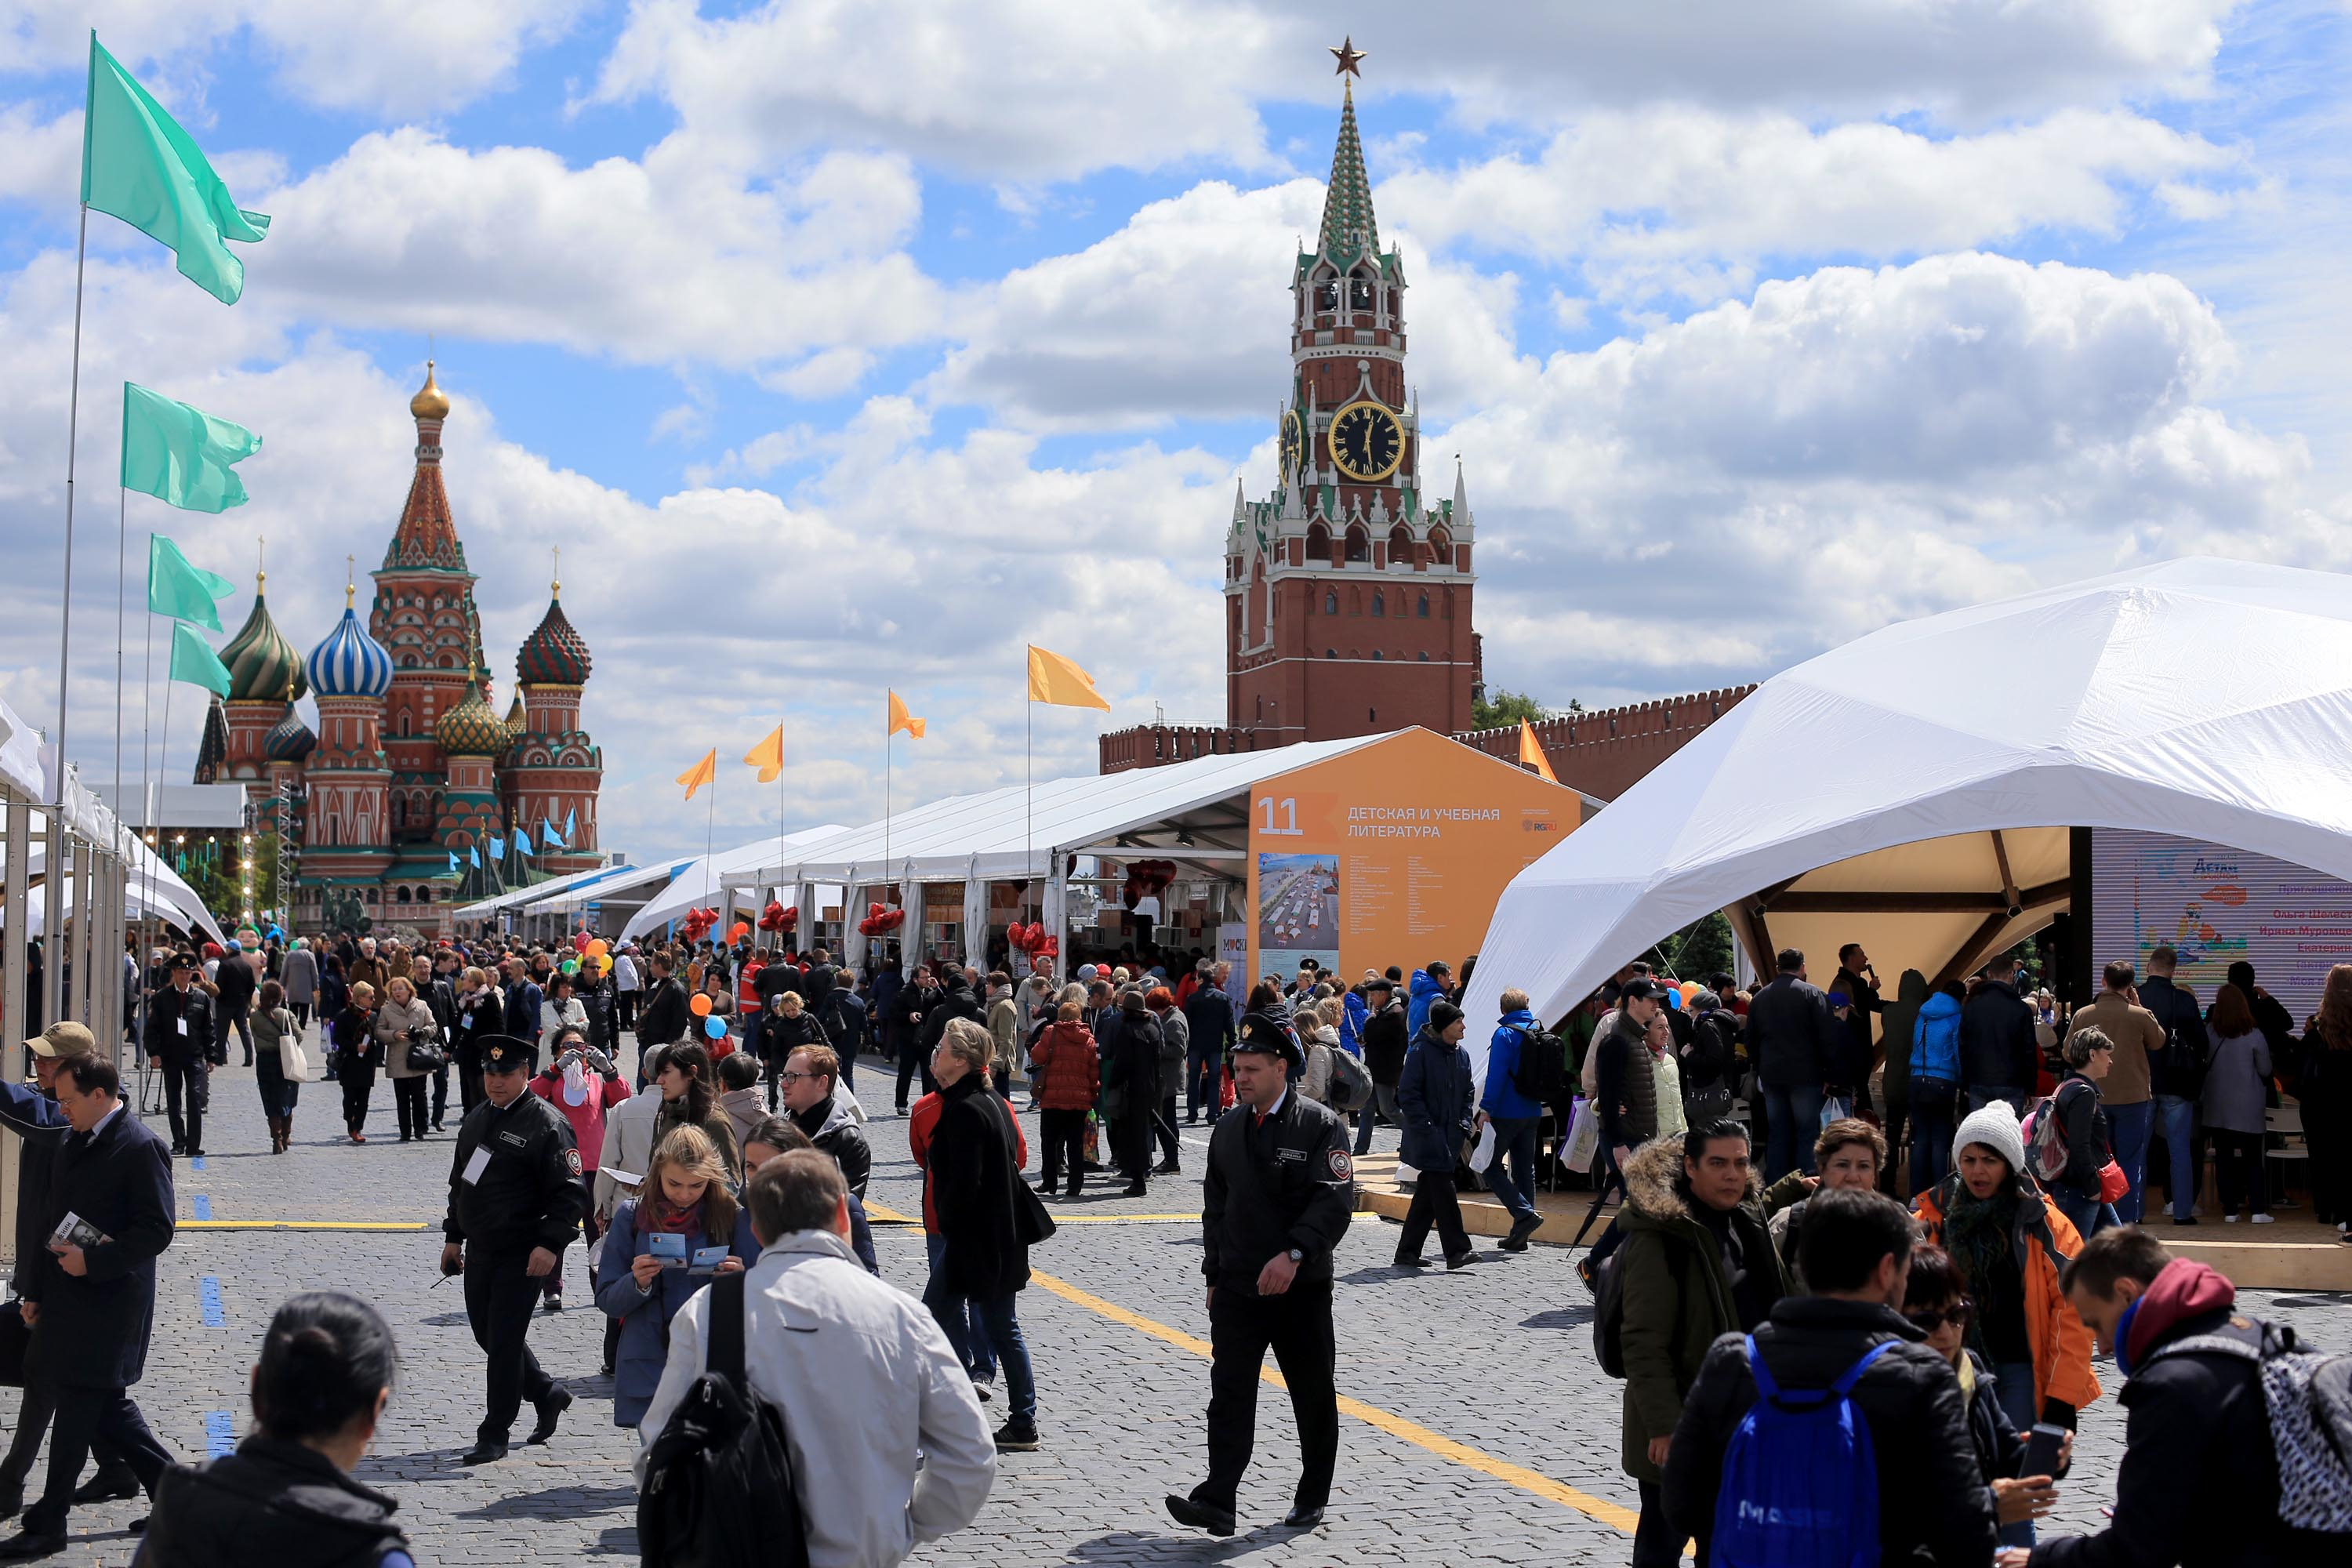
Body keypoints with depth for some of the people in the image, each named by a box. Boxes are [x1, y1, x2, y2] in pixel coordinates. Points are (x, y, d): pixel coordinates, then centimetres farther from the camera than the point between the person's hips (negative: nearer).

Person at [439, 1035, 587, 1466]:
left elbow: (570, 1193, -15)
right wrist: (453, 1236, 17)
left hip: (523, 1254, -8)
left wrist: (550, 1244, -22)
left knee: (504, 1340, -5)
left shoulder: (546, 1123, -13)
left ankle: (494, 1436, 6)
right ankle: (546, 1394, 34)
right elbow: (460, 1182, 22)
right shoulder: (476, 1119, 11)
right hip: (479, 1250, 8)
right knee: (486, 1333, 14)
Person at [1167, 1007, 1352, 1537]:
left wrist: (1293, 1253, -30)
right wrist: (1214, 1274, 16)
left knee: (1313, 1397, 9)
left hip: (1301, 1288, -4)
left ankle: (1312, 1499, 24)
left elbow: (1335, 1200, -18)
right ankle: (1216, 1502, -9)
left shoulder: (1322, 1126, -9)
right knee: (1229, 1392, -6)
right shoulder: (1227, 1129, 9)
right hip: (1236, 1288, 4)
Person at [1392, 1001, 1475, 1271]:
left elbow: (1467, 1094, 21)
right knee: (1443, 1191, -12)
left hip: (1450, 1136, 8)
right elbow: (1408, 1094, -12)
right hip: (1427, 1137, -8)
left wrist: (1464, 1124, 7)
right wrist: (1427, 1126, -17)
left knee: (1427, 1194, 10)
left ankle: (1407, 1253, 17)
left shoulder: (1462, 1055, 11)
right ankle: (1457, 1251, -10)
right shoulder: (1421, 1052, -11)